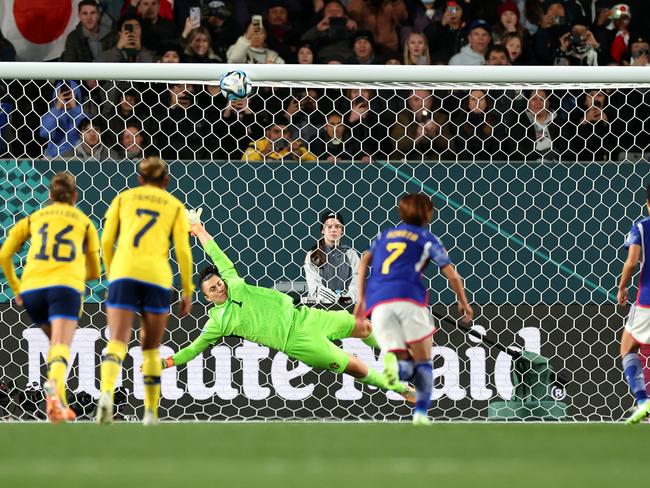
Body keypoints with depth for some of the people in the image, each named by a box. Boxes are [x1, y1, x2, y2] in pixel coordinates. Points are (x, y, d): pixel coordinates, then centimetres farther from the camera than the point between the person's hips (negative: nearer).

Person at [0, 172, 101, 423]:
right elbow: (94, 272, 25)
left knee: (55, 342, 22)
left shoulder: (33, 219, 23)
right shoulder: (85, 222, 20)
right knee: (62, 345, -16)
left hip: (32, 288, 3)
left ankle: (59, 401, 11)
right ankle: (54, 383, -48)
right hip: (66, 286, -3)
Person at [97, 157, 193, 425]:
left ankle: (106, 392, -35)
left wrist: (110, 274, 20)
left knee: (117, 341, -8)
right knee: (151, 347, 15)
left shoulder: (123, 198, 16)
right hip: (157, 276, 0)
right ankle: (151, 411, 15)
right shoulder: (175, 206, 14)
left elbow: (106, 241, 9)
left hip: (123, 272, 0)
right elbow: (183, 251, 6)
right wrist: (188, 292, 11)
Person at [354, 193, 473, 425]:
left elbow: (364, 262, 13)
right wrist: (464, 304, 27)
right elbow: (452, 276, 12)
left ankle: (395, 362, -30)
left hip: (378, 304, 3)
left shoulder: (384, 235, 28)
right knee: (423, 363, 12)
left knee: (405, 366, 5)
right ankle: (421, 413, -3)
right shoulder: (427, 239, 17)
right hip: (409, 299, -3)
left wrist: (362, 300, 16)